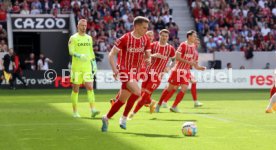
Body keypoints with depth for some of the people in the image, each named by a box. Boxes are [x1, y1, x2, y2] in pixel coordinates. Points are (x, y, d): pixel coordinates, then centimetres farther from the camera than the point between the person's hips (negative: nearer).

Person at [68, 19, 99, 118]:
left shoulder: (89, 38, 14)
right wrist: (80, 56, -28)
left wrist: (94, 64, 15)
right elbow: (71, 51, -12)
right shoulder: (73, 38, -2)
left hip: (87, 67, 4)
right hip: (76, 67, -3)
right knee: (75, 89, 3)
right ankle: (75, 112, 11)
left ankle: (93, 110, -15)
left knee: (90, 88, -8)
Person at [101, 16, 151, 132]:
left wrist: (148, 60, -15)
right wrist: (115, 69, -21)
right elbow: (111, 55, -9)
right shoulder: (125, 38, -13)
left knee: (122, 99, 9)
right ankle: (124, 118, -11)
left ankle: (106, 118, 27)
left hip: (135, 71, 6)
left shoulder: (146, 40, 3)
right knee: (137, 92, -27)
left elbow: (148, 55, 10)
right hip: (125, 70, -6)